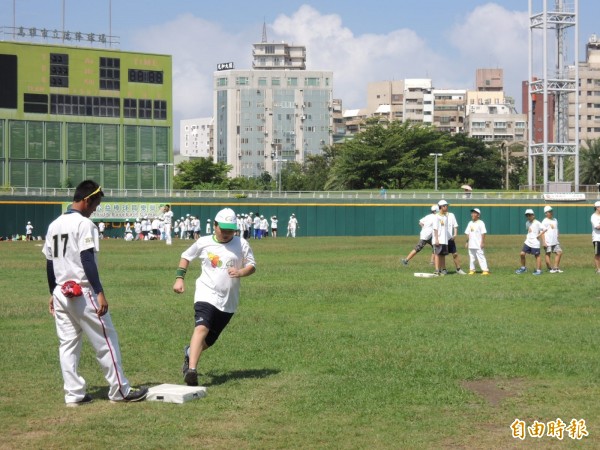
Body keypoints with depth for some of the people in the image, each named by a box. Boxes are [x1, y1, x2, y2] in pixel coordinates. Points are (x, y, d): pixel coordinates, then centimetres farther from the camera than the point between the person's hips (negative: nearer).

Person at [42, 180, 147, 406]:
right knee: (105, 340, 1)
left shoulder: (54, 225, 12)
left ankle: (74, 394, 10)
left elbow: (49, 263, 15)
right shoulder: (84, 224, -12)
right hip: (83, 293, -8)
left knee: (67, 344, 10)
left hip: (61, 292, 8)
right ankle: (120, 390, 6)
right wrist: (100, 293, -22)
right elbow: (87, 260, -20)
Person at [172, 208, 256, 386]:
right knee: (202, 328, -27)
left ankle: (190, 353, 43)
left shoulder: (242, 244, 3)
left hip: (228, 301, 3)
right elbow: (186, 256, 16)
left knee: (210, 339, 11)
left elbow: (252, 266, 3)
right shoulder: (204, 242, 2)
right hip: (207, 295, -3)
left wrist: (240, 272, -18)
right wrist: (179, 278, 5)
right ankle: (191, 370, -36)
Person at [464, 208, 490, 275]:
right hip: (471, 244, 7)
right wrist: (467, 242, 13)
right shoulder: (470, 223, 13)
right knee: (471, 257, 10)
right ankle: (472, 270, 17)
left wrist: (482, 242, -15)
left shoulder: (480, 223, -6)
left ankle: (485, 270, -10)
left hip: (478, 244, -7)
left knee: (481, 257, -10)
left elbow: (483, 233, -10)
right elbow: (468, 233, 17)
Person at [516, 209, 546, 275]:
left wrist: (538, 235, -17)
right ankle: (523, 268, 15)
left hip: (535, 243, -7)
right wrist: (527, 236, 11)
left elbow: (544, 230, -17)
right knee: (522, 253, 0)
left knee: (537, 255, 2)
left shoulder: (537, 223, -12)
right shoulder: (527, 223, 10)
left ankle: (538, 270, 8)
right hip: (528, 242, 7)